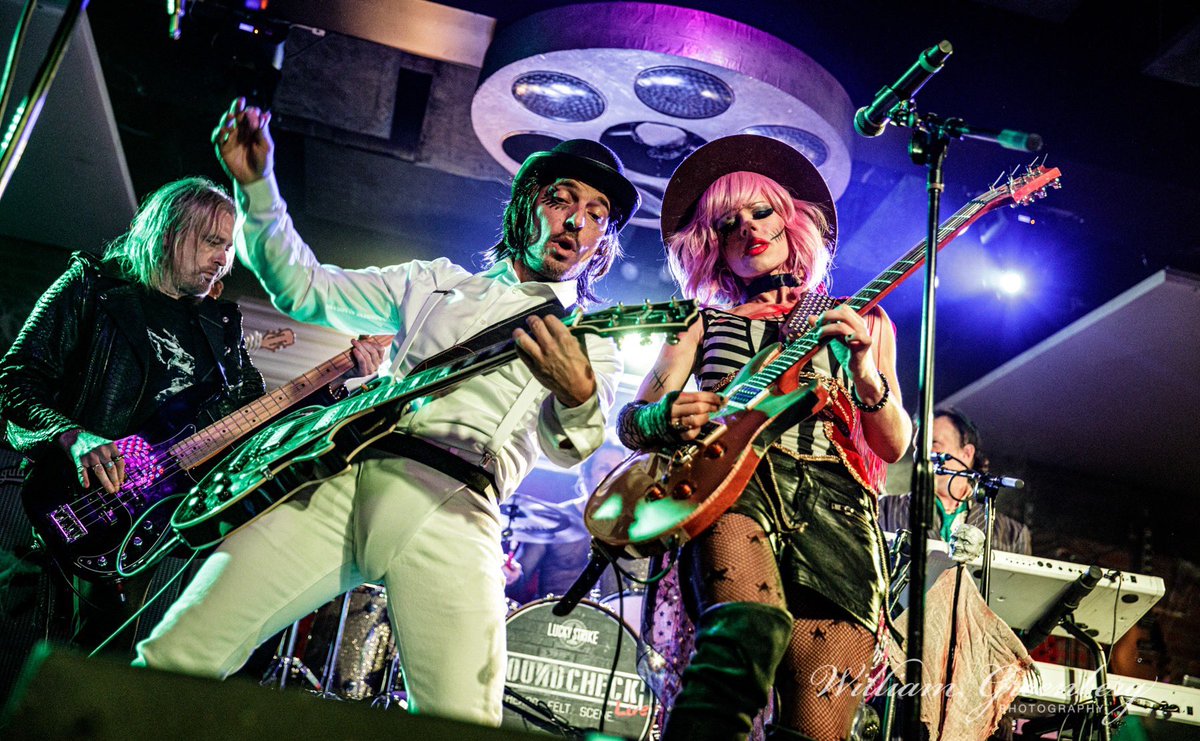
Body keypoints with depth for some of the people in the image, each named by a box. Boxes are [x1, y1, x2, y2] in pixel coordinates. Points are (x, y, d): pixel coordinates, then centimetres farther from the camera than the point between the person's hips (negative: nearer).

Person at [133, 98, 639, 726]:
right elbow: (303, 287, 26)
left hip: (451, 504, -2)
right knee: (170, 661, -7)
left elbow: (566, 448, -2)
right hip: (335, 477, 3)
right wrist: (256, 183, 17)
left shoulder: (594, 343, 17)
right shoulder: (436, 282, 26)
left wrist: (577, 398, -26)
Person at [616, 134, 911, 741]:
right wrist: (667, 417, -7)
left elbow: (894, 446, 15)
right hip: (733, 484, -1)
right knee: (749, 629, -36)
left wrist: (865, 370, -5)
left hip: (834, 503, 1)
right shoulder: (706, 322, 24)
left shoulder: (861, 320, 24)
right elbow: (631, 423, 17)